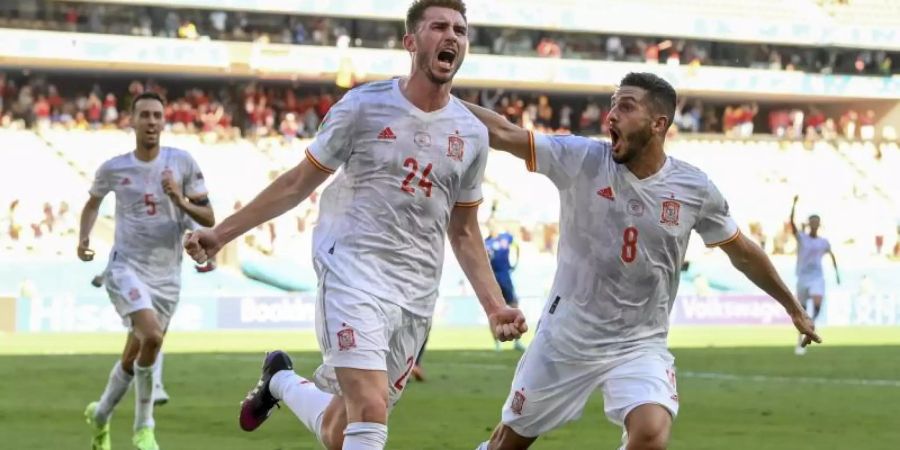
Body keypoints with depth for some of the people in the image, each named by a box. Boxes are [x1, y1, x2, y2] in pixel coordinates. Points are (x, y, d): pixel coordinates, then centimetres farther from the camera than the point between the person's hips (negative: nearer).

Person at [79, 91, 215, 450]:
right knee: (151, 337, -26)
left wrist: (181, 201, -18)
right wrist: (83, 237, 3)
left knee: (134, 357, 12)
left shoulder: (182, 162, -3)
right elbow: (93, 202, 19)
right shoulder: (113, 169, -2)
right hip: (126, 268, -3)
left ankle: (100, 414, 38)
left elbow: (209, 219, 0)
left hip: (167, 276, 3)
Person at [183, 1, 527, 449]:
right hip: (353, 273, -4)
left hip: (416, 295, 5)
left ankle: (281, 382, 37)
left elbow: (463, 232, 18)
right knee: (370, 412, -24)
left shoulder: (472, 135, 8)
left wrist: (494, 305, 8)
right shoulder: (365, 106, -3)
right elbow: (298, 183, 5)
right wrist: (221, 233, 3)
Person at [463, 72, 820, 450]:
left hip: (640, 345, 0)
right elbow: (504, 134, -18)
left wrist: (793, 308, 16)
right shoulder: (582, 160, -12)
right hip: (566, 338, 0)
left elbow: (742, 252, 7)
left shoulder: (695, 190, -7)